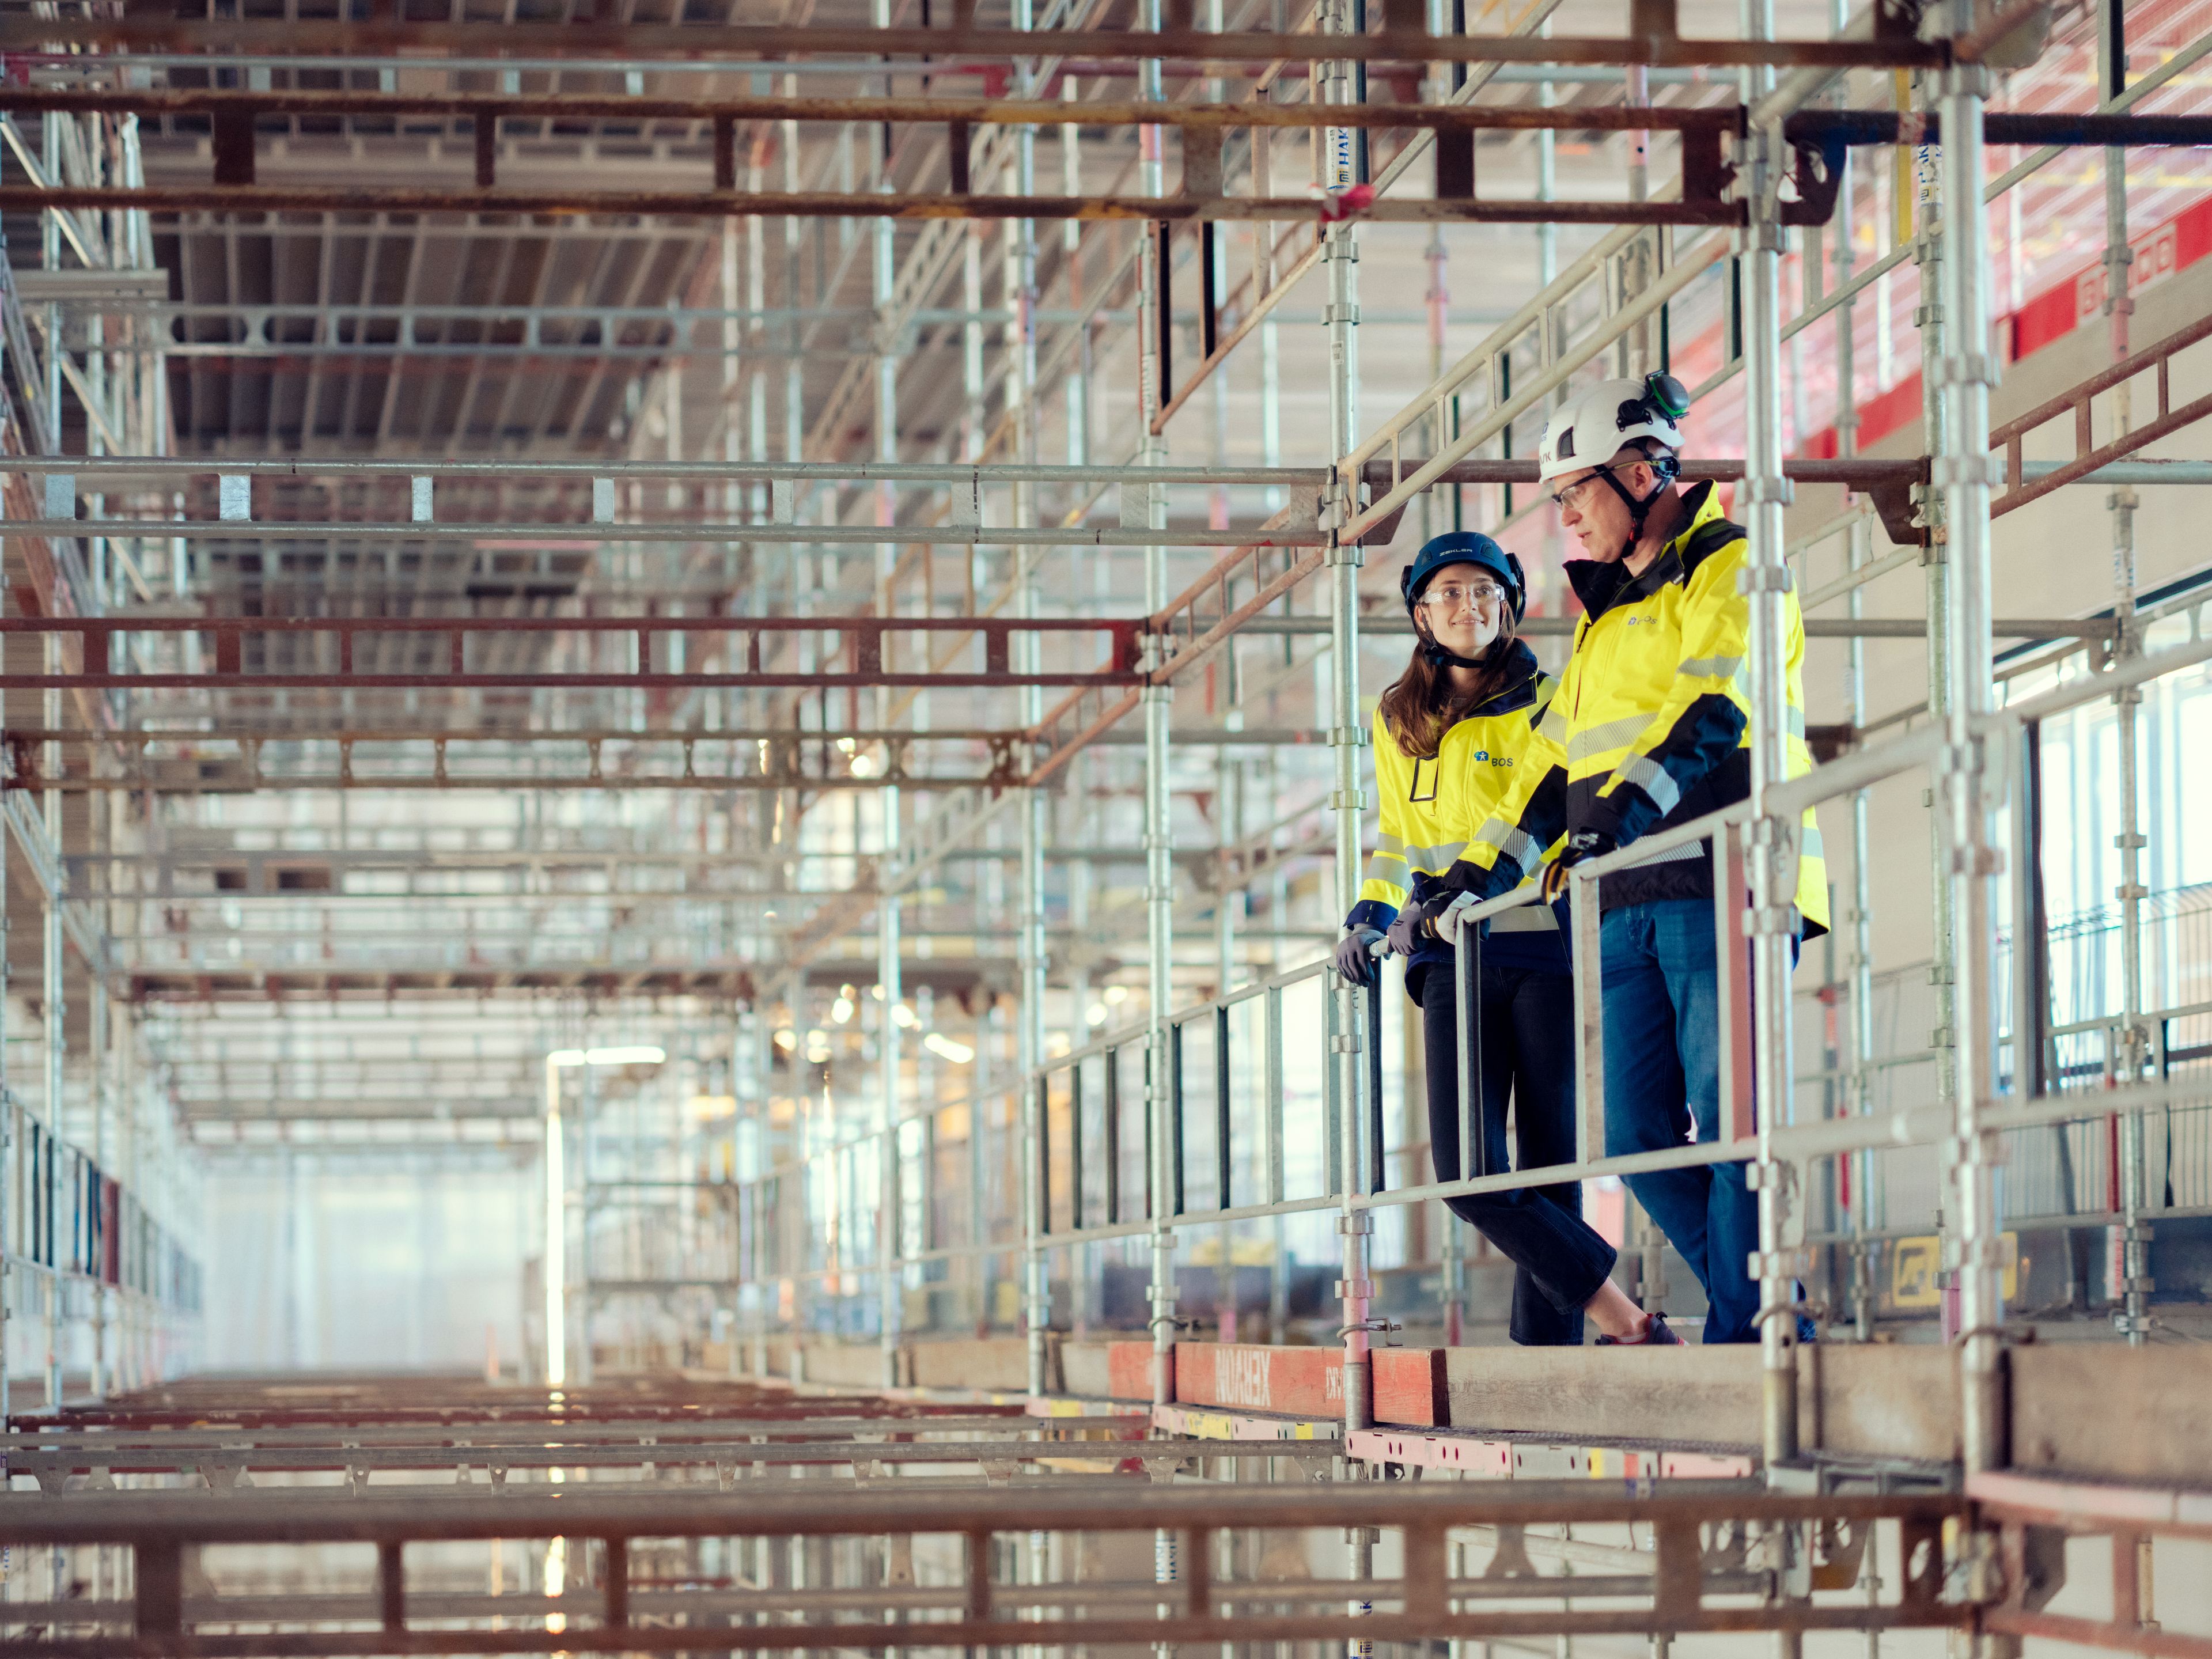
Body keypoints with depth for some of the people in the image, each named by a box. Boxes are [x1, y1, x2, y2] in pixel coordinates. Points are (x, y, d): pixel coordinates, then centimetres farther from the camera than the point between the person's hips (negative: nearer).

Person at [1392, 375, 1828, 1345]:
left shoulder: (1731, 569, 1)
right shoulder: (1608, 614, 28)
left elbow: (1710, 706, -15)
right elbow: (1557, 758, 29)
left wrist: (1631, 805, -28)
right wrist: (1479, 871, 23)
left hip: (1721, 886, -8)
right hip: (1630, 909, 8)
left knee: (1727, 1116, -12)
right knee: (1641, 1137, 2)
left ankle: (1743, 1335, -12)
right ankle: (1767, 1314, 8)